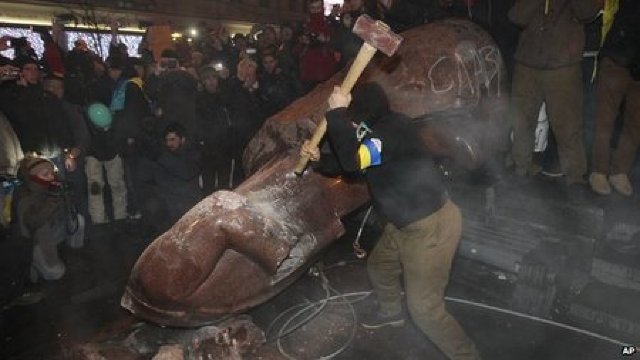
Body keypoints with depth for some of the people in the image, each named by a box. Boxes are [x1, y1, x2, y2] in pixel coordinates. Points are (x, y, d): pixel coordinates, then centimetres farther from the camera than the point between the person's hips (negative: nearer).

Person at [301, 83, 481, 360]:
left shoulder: (394, 127, -25)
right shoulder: (375, 132, 6)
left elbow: (353, 160, -36)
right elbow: (349, 163, 19)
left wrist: (337, 112, -27)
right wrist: (319, 158, 7)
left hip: (432, 226, -10)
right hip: (406, 224, 10)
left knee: (424, 307, -1)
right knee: (379, 266, 28)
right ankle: (391, 313, 56)